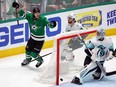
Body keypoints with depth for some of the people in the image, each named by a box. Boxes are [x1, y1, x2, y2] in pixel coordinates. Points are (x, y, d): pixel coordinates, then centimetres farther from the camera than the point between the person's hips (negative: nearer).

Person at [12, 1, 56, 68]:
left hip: (40, 39, -4)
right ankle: (28, 59, 50)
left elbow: (49, 24, -27)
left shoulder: (43, 19, -23)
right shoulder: (30, 16, -13)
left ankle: (40, 60, 27)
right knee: (28, 50, 16)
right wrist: (18, 8, -29)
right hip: (32, 38, 4)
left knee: (34, 54, -7)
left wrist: (52, 24, -52)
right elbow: (22, 14, -11)